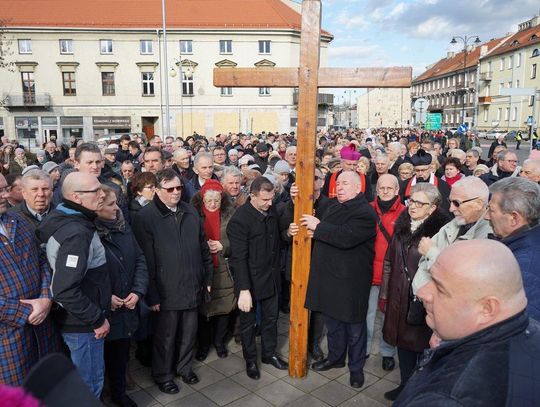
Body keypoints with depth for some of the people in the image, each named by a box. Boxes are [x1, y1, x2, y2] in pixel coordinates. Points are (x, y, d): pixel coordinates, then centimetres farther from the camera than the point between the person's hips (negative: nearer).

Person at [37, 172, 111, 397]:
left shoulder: (67, 219, 4)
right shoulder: (76, 233, -26)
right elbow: (65, 291, -30)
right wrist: (98, 319, -20)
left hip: (81, 317, 9)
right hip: (82, 323, -9)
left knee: (85, 378, 26)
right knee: (90, 383, 10)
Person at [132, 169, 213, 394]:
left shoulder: (191, 212, 5)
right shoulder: (145, 217, -12)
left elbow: (203, 248, 11)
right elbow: (146, 259, -14)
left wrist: (207, 278, 11)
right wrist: (152, 295, -14)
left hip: (192, 288, 5)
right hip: (167, 291, -5)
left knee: (189, 333, 19)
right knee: (166, 337, 14)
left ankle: (185, 367, 43)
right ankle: (163, 375, 36)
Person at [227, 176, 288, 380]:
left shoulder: (271, 210, -2)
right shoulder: (239, 219, -21)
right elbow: (239, 258, -22)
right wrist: (244, 290, -23)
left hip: (271, 277, 6)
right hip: (251, 281, -6)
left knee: (271, 318, 20)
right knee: (248, 322, 14)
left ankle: (269, 353, 41)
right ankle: (250, 360, 33)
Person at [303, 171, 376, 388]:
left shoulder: (365, 213, -17)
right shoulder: (333, 207, 10)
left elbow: (345, 237, -30)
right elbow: (329, 234, 19)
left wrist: (318, 226, -19)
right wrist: (316, 231, -4)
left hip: (351, 280, -7)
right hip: (329, 276, 7)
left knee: (354, 326, 10)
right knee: (332, 321, 21)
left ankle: (356, 366, 28)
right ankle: (335, 357, 40)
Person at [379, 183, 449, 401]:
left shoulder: (441, 230, -14)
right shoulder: (402, 226, 5)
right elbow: (389, 261, 10)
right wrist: (384, 294, 11)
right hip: (399, 296, 6)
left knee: (421, 343, 9)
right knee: (403, 340, 17)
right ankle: (405, 385, 36)